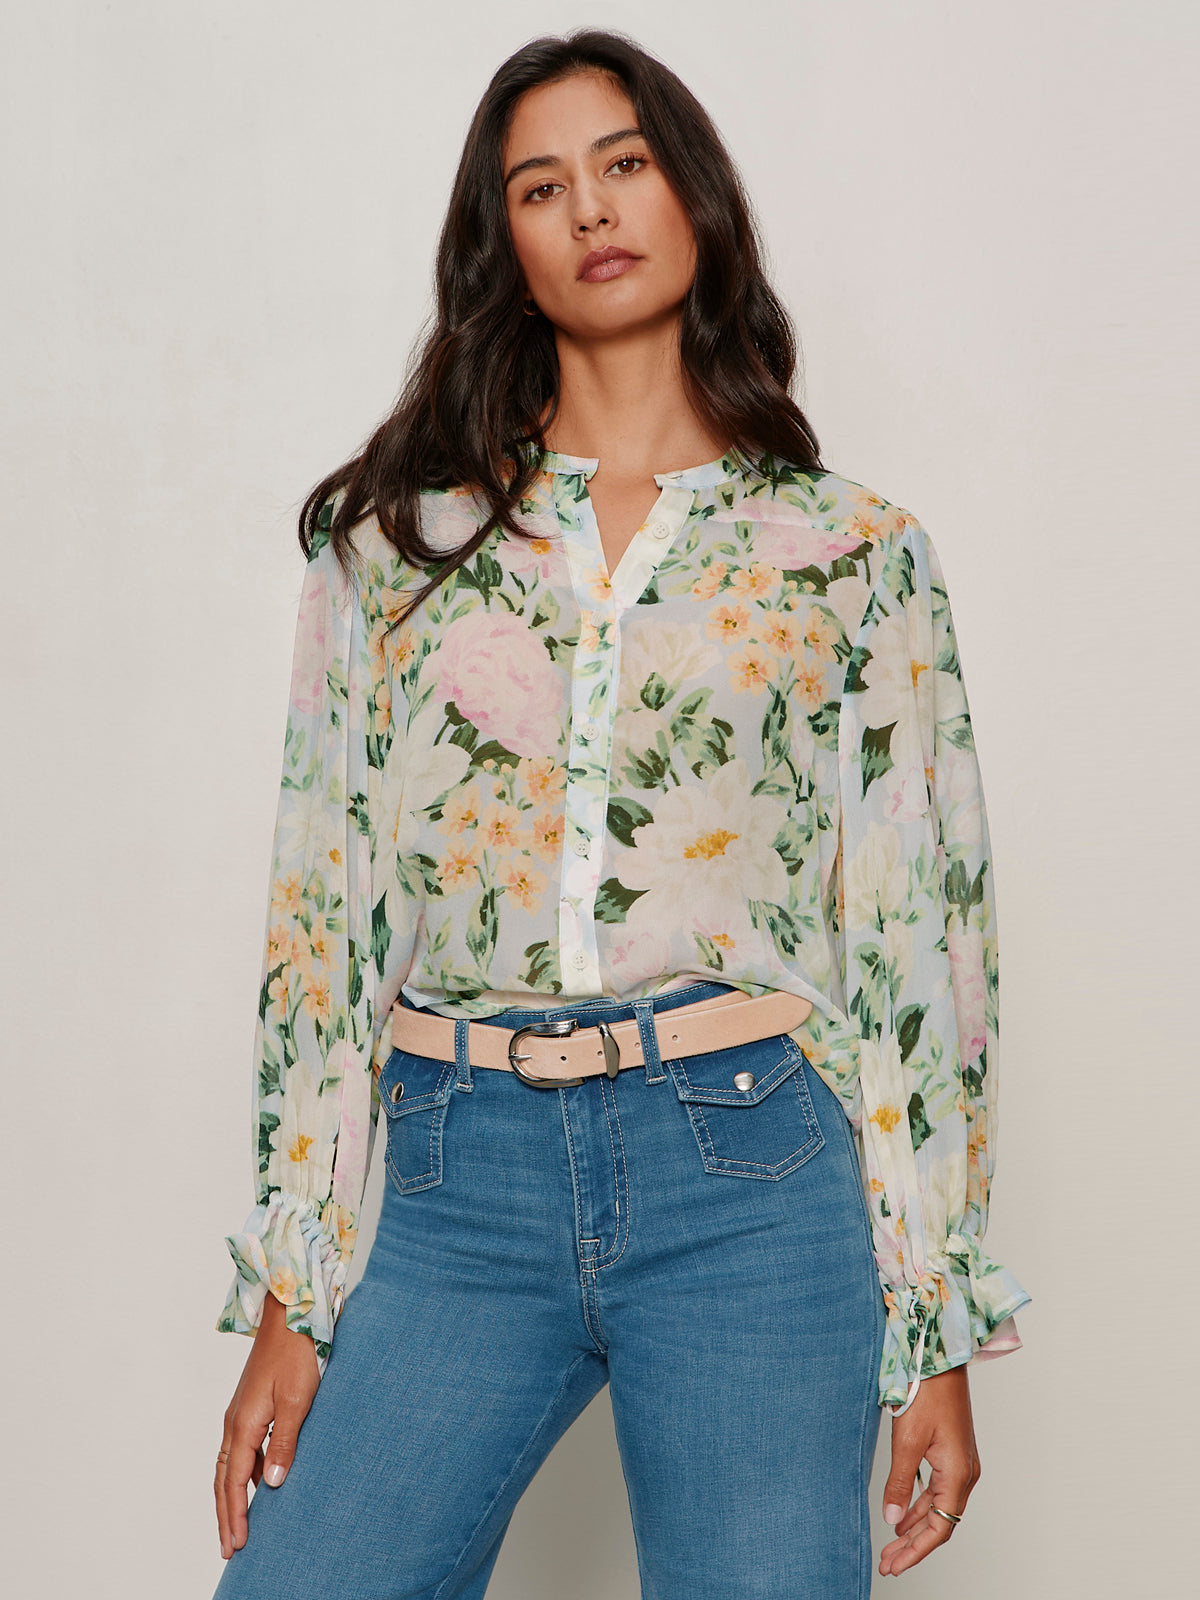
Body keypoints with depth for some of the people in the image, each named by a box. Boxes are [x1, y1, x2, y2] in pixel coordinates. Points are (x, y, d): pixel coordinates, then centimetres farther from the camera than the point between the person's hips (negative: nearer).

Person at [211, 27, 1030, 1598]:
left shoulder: (853, 553, 5)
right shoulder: (394, 539, 8)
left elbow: (920, 936, 4)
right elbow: (322, 911, 7)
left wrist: (937, 1328, 1)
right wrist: (288, 1305, 3)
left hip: (750, 1178, -1)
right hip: (461, 1185, 1)